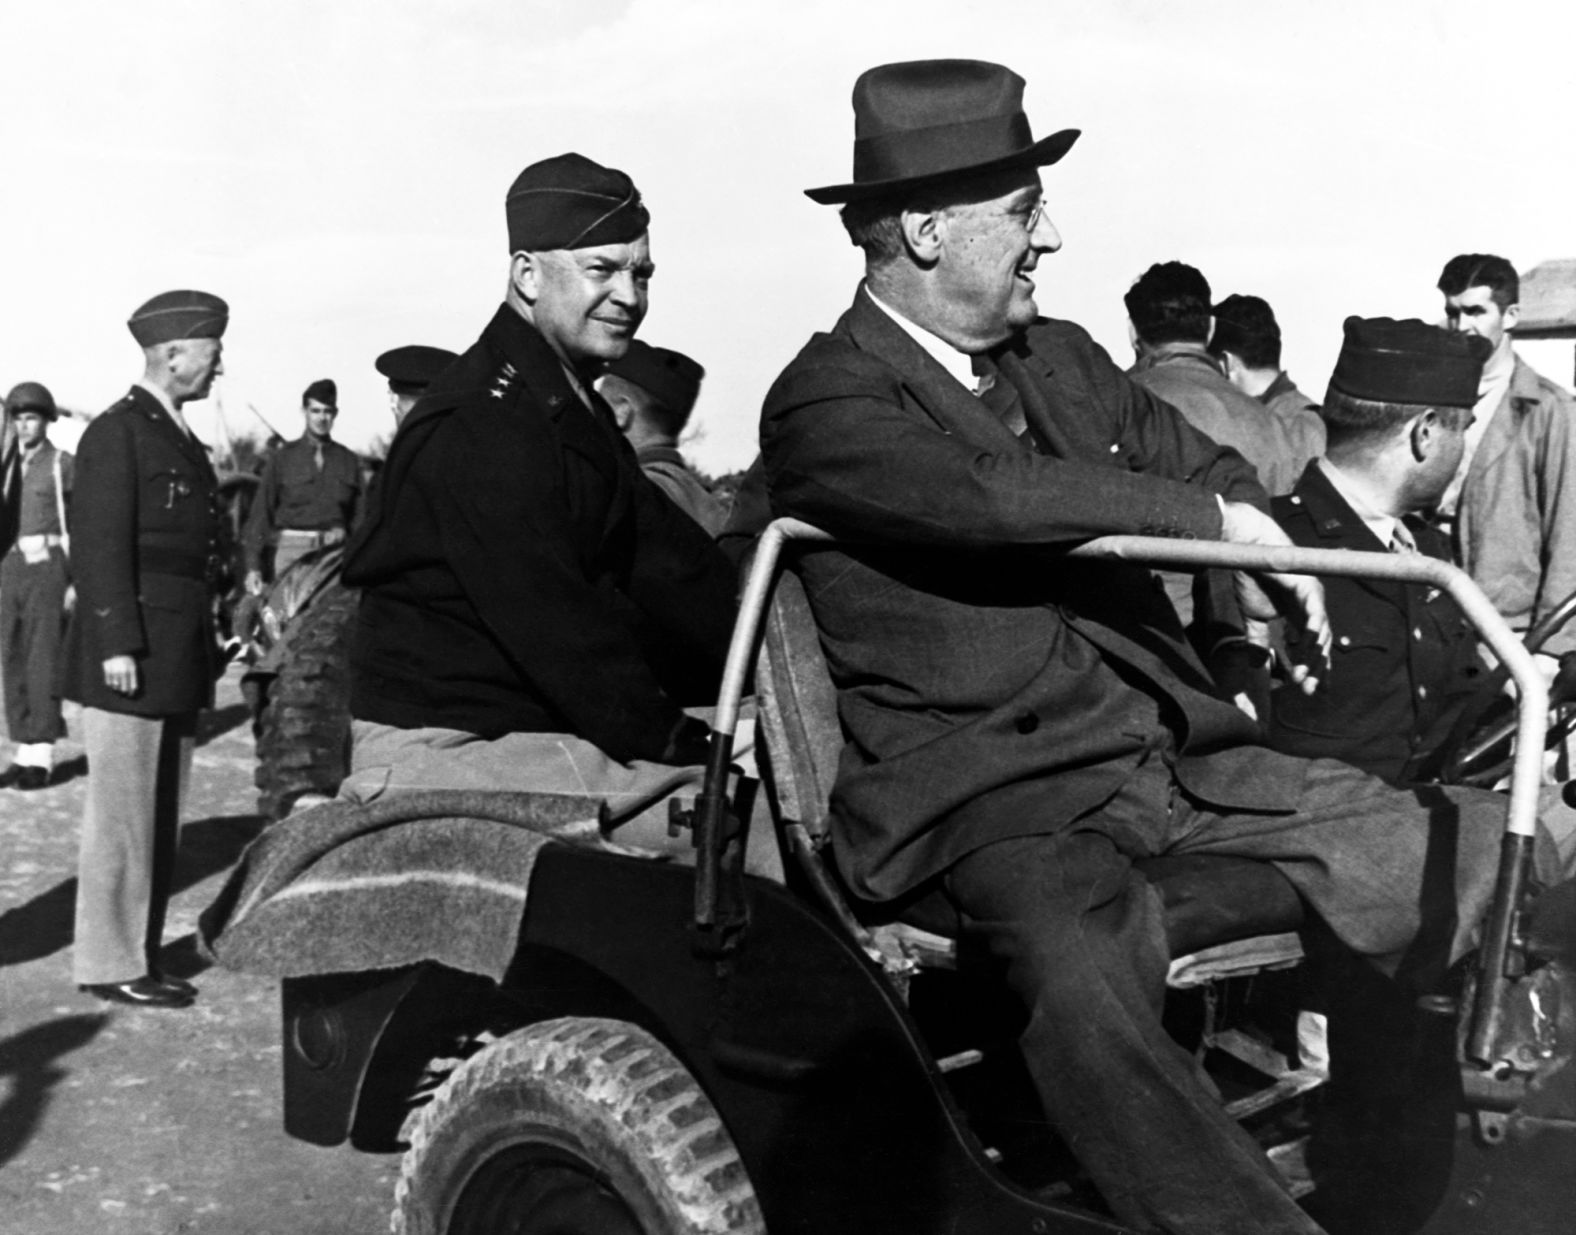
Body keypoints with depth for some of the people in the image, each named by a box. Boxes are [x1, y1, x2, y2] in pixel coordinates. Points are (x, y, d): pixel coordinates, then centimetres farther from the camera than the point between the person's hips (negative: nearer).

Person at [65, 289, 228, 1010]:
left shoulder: (182, 439, 17)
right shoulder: (116, 434, -8)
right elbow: (99, 545, -15)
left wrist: (209, 642, 16)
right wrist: (117, 645, -19)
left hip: (178, 661, 9)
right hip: (131, 658, -9)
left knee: (160, 816, 12)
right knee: (121, 815, -2)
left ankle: (140, 954, 21)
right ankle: (109, 965, 7)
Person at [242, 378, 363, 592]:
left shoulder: (349, 460, 12)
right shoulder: (282, 458, 7)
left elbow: (359, 516, 12)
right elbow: (260, 513, 5)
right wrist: (253, 565, -2)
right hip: (292, 548, -1)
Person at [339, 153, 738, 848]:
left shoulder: (572, 411, 18)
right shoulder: (477, 424, -16)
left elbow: (668, 569, 15)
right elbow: (548, 619, -21)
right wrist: (674, 743, -16)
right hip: (449, 744, -10)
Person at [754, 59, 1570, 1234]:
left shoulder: (1060, 357, 15)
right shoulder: (823, 405, -8)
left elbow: (1199, 460, 26)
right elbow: (992, 496, -24)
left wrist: (1256, 559, 6)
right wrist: (1214, 518, -15)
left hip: (1178, 751, 7)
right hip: (1000, 802, -7)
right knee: (1083, 979, -38)